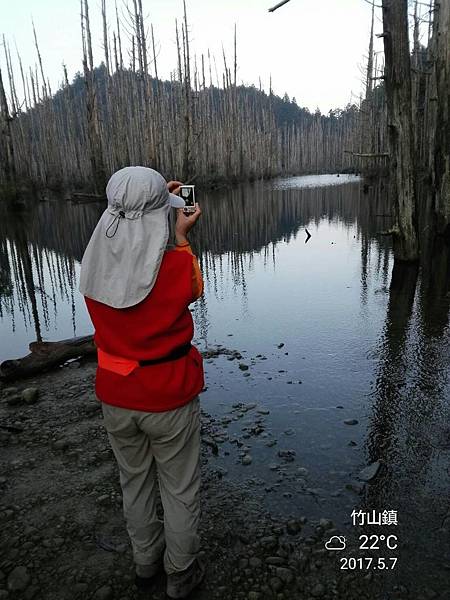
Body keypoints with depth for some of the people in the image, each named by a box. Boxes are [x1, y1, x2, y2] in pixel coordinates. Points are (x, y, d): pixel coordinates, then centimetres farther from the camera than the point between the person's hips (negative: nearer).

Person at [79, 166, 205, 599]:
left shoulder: (94, 263, -12)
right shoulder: (177, 264, -24)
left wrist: (145, 206, 13)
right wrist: (182, 238, 4)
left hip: (114, 396, 4)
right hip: (168, 398, -4)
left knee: (134, 482, 27)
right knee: (179, 490, 20)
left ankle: (145, 562, 50)